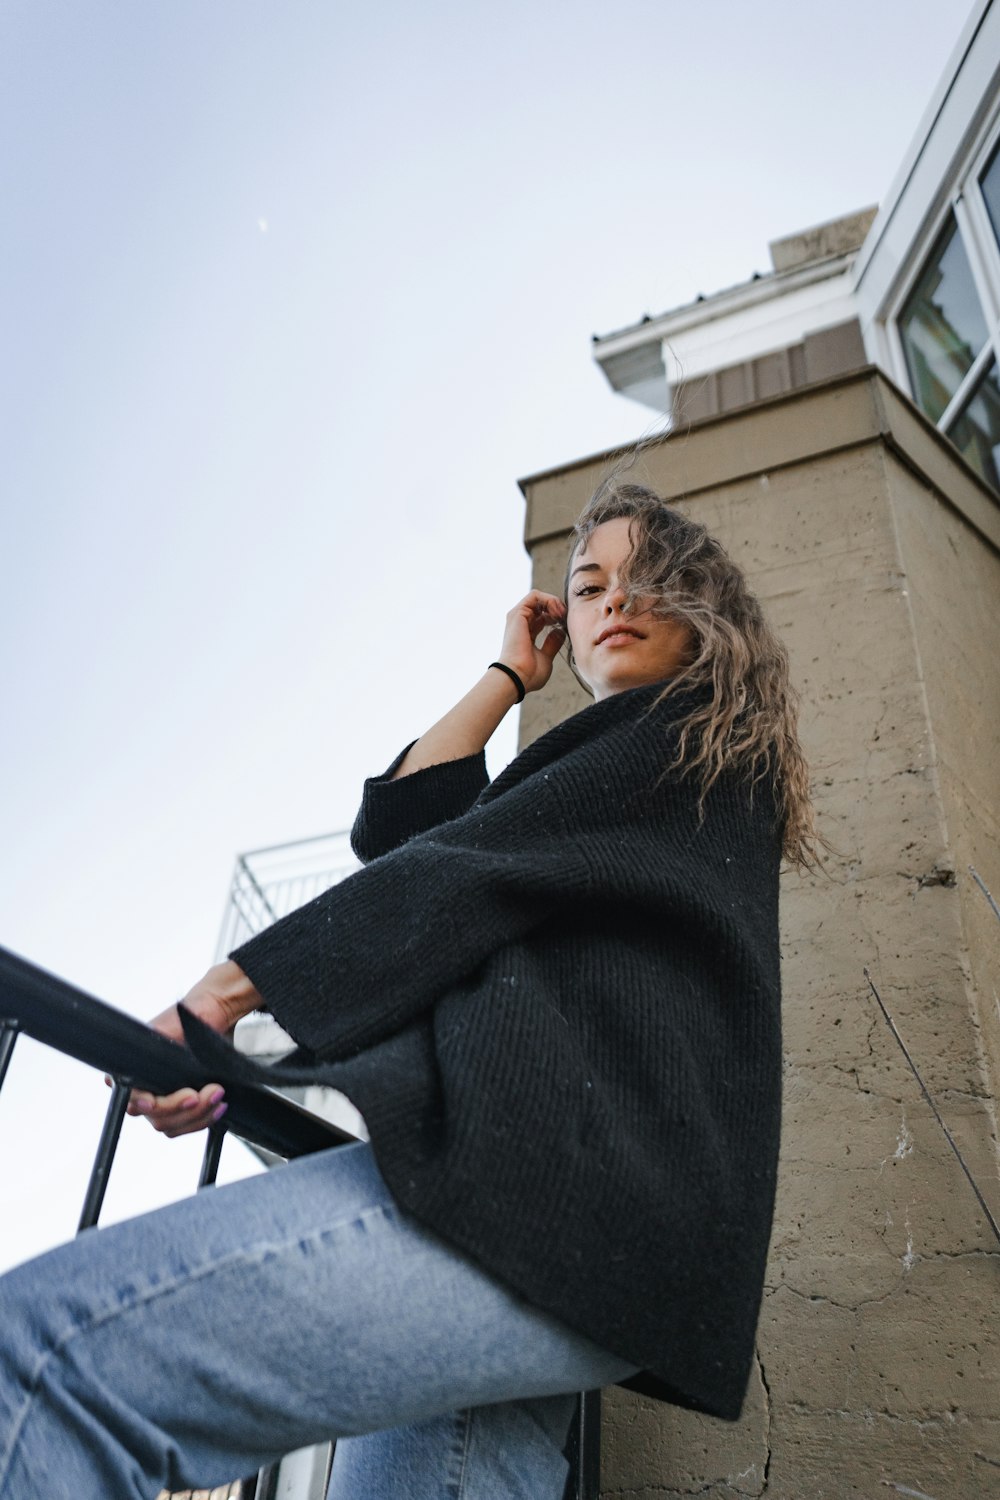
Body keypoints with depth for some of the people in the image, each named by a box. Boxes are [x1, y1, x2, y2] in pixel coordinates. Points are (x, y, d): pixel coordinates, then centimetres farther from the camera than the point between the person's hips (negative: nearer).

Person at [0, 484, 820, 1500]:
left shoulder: (705, 738, 10)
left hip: (574, 1180, -9)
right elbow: (394, 831, 24)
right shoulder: (597, 810, 34)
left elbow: (475, 866, -3)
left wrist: (226, 992, -5)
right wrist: (508, 677, 30)